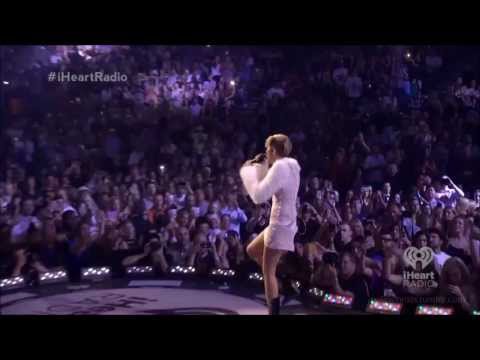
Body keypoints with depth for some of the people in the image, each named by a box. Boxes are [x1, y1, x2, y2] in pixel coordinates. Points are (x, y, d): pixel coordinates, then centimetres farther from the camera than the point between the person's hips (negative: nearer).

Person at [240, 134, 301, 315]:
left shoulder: (280, 166, -19)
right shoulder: (289, 165, 12)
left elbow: (259, 196, -23)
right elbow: (268, 187, 25)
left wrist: (247, 171, -11)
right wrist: (260, 167, 15)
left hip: (280, 225, -10)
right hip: (280, 223, 10)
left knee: (267, 271, -6)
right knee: (252, 250, 23)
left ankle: (274, 312, -4)